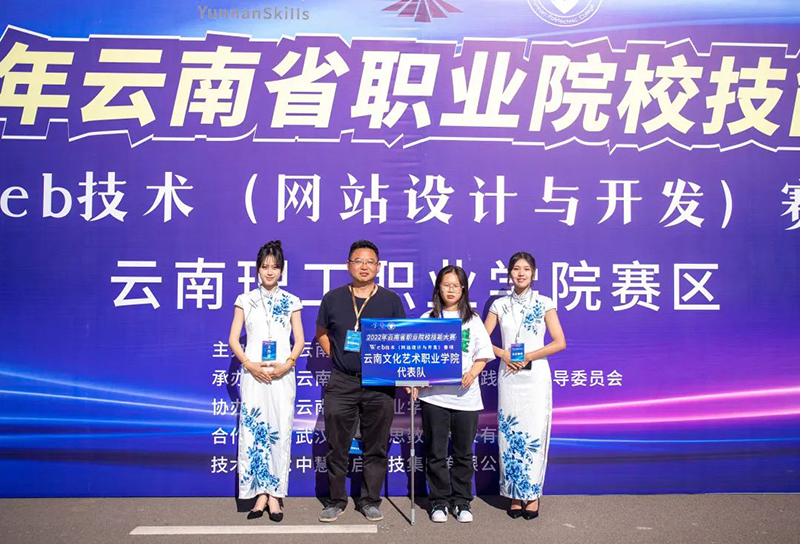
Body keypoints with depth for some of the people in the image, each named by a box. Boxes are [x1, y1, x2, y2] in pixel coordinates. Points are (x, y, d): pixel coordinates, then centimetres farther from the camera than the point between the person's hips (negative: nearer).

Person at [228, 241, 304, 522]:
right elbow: (233, 339, 5)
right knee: (252, 430, -3)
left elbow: (299, 340, 6)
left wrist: (287, 364, -10)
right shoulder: (245, 300, 8)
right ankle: (261, 494, 6)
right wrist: (249, 364, -10)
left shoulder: (291, 302, 8)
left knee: (280, 431, -2)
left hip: (283, 374, 0)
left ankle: (275, 494, 6)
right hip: (253, 374, 0)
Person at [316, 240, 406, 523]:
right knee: (337, 446, 6)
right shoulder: (333, 298, 6)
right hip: (341, 383, 1)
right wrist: (336, 357, 6)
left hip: (380, 384, 0)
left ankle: (371, 501, 21)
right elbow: (321, 333, 18)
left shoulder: (391, 300, 3)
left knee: (376, 447, 7)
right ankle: (336, 500, 21)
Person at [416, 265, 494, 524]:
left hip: (465, 395, 1)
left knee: (463, 453, 8)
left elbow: (483, 354, 5)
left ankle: (462, 501, 22)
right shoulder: (428, 318, 6)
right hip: (434, 393, -1)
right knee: (436, 452, 5)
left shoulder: (472, 320, 9)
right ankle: (440, 501, 19)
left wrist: (473, 372, -13)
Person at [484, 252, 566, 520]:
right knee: (509, 434, 3)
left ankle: (532, 494, 10)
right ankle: (514, 495, 13)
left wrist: (527, 357, -10)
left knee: (534, 434, -2)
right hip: (508, 375, 2)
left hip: (535, 375, -2)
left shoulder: (544, 304, 2)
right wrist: (503, 354, -9)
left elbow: (560, 342, -2)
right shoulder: (500, 305, 8)